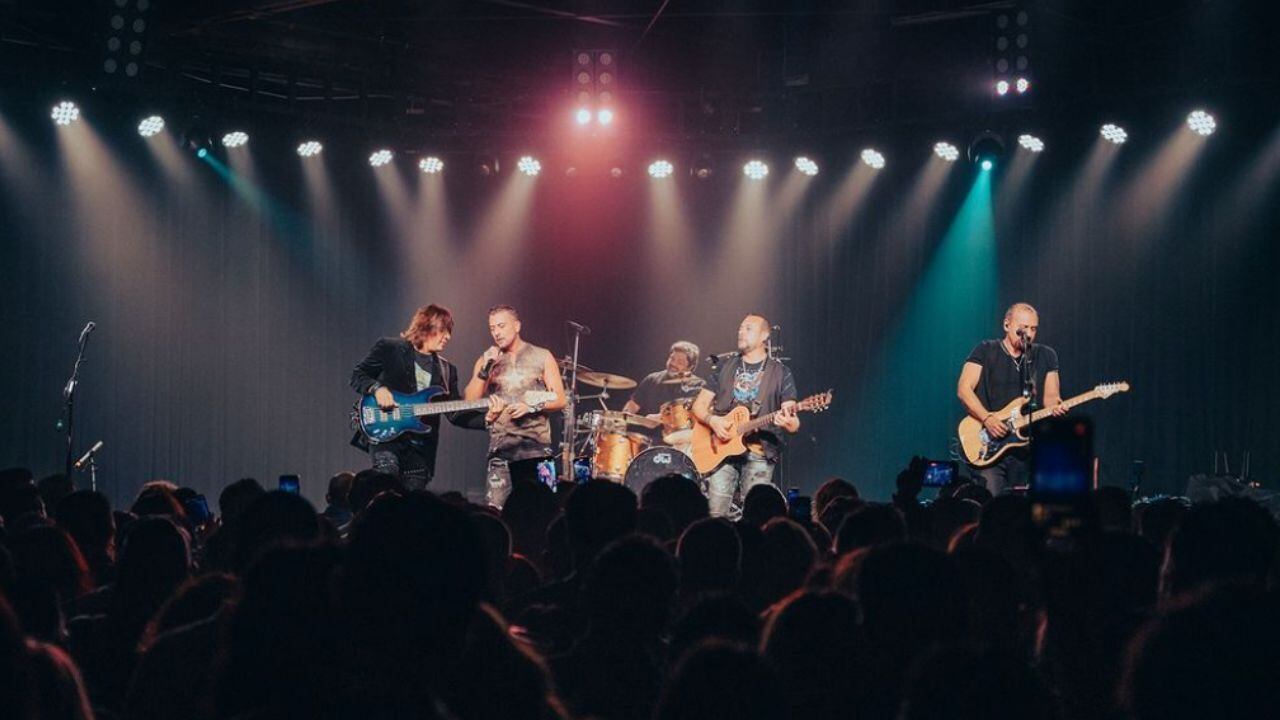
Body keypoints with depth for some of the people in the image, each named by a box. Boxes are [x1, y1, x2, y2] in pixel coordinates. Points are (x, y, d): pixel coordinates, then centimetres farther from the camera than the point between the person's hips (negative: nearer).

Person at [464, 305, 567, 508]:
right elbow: (470, 401, 1)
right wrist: (485, 370, -10)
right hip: (500, 448, 1)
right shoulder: (486, 361, 11)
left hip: (536, 447, -1)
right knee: (494, 511, -11)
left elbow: (560, 399, 4)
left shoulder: (541, 357, 6)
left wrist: (532, 407, -12)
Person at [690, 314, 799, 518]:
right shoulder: (725, 368, 14)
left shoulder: (780, 373, 5)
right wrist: (712, 421, -8)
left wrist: (788, 421, -24)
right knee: (715, 513, -7)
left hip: (760, 451, -2)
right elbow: (699, 405, 13)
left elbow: (794, 424, 0)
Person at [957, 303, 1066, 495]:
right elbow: (964, 388, -5)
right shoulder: (986, 351, 2)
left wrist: (1055, 405, -14)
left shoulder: (1046, 356, 12)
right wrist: (986, 418, -18)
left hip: (1025, 448, 3)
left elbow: (1050, 396, 11)